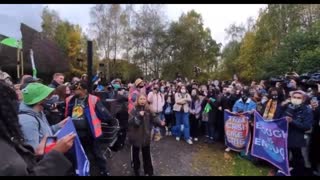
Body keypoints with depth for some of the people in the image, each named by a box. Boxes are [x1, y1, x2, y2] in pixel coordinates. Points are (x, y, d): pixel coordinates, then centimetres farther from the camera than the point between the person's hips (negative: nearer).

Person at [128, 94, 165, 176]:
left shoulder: (148, 110, -2)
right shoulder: (134, 110, -11)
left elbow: (154, 117, -7)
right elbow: (130, 121, -19)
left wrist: (160, 122, -23)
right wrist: (139, 116, -30)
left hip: (146, 135, 2)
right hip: (136, 135, -2)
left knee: (146, 154, 17)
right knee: (135, 154, 16)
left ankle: (149, 171, 35)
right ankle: (136, 170, 40)